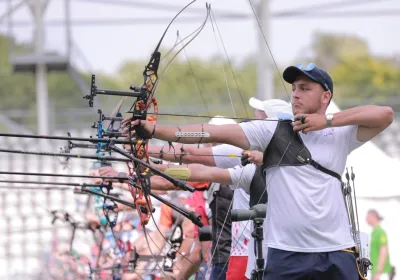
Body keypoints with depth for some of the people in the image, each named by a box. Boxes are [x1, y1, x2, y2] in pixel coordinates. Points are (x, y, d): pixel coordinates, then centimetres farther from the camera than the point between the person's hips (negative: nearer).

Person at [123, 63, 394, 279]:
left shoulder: (340, 134, 5)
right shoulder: (271, 130, 2)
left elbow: (385, 114, -7)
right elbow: (216, 132, -7)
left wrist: (328, 120, -9)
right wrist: (154, 130, -18)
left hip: (336, 255, 0)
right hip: (286, 254, 0)